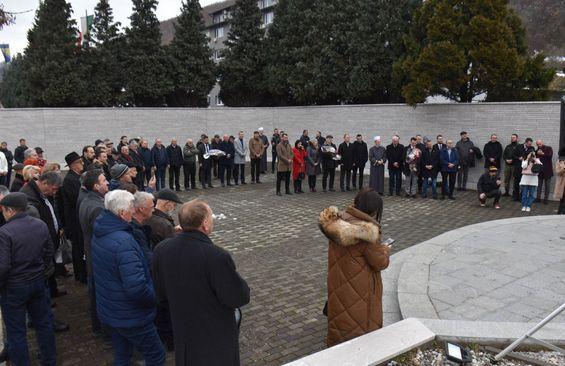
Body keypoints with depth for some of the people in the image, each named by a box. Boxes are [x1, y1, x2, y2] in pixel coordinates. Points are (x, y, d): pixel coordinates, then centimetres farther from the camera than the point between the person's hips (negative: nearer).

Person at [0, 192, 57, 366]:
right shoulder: (41, 225, -4)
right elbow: (49, 252, 5)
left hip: (14, 287, -6)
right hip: (38, 282, 6)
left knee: (16, 331, 11)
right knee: (43, 323, 18)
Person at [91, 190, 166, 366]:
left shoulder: (99, 233, 0)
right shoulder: (123, 242, -30)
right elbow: (137, 288, -33)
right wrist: (155, 298, -15)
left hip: (108, 311, 9)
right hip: (130, 317, -9)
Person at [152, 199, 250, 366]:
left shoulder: (161, 250, -11)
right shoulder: (217, 256, -32)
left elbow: (161, 296, 2)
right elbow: (239, 298, -22)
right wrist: (239, 282, -2)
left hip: (182, 334, 5)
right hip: (216, 336, -5)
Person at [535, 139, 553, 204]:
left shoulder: (548, 148, -1)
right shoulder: (537, 151, 8)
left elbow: (550, 155, -17)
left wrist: (543, 154, -22)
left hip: (547, 170, -3)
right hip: (539, 170, 3)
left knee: (547, 185, 3)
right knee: (539, 185, 8)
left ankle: (545, 199, 8)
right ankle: (538, 198, 14)